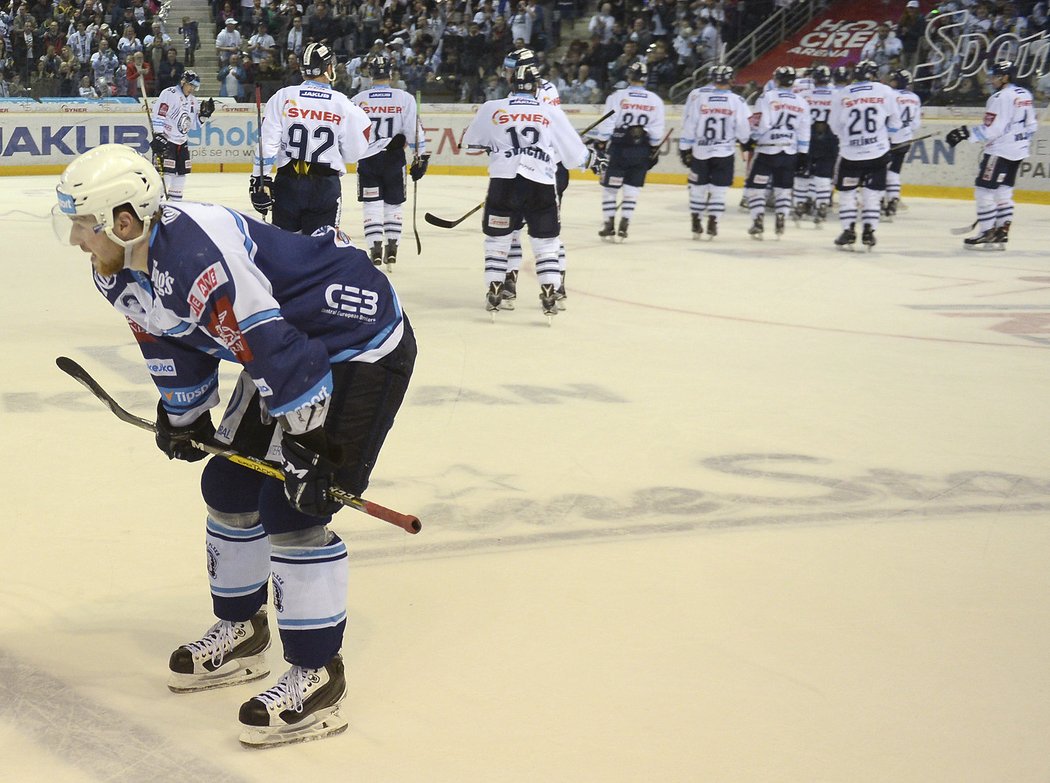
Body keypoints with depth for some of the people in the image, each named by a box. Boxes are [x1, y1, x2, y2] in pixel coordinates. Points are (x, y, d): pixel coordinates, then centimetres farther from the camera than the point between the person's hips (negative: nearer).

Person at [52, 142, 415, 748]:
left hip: (362, 346, -10)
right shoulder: (125, 273, -2)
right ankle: (240, 635, 33)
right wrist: (181, 419, 23)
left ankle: (317, 678, -6)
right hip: (288, 350, 11)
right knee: (229, 485, 14)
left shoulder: (196, 257, -34)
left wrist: (309, 445, -29)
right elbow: (172, 346, 15)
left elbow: (275, 347, -33)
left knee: (292, 506, -16)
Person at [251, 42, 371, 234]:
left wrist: (260, 181, -2)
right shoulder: (342, 103, -2)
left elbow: (267, 143, -6)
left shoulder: (283, 96, -1)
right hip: (326, 186, -1)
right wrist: (363, 124, 18)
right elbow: (352, 154, 3)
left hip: (288, 182, 1)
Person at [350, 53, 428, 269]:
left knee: (372, 206, 4)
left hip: (367, 159, 0)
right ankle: (392, 249, 14)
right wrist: (420, 158, 2)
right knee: (393, 205, 14)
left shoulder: (357, 100, -3)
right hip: (394, 160, 0)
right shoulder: (405, 98, -5)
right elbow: (414, 130, -6)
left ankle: (376, 250, -3)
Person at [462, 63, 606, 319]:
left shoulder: (492, 108, 7)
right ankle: (549, 295, 4)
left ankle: (494, 292, 14)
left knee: (497, 238, 15)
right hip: (541, 185, 0)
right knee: (546, 241, 10)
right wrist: (593, 159, 31)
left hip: (503, 181, 0)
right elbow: (574, 151, 12)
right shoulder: (552, 113, 7)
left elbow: (470, 140, 22)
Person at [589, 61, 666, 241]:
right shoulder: (655, 101, 2)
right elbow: (657, 132, 4)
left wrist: (599, 144, -1)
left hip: (619, 148, -3)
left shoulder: (618, 96, -8)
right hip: (642, 151, 3)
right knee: (631, 189, 8)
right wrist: (654, 152, 14)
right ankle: (623, 227, 3)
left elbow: (606, 125, -9)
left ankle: (609, 225, 7)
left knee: (610, 186, 8)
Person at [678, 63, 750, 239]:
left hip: (699, 151, 1)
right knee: (718, 189, 7)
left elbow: (688, 125, -5)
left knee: (698, 187, 13)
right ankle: (712, 224, 1)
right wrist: (743, 139, 20)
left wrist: (684, 148, 3)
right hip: (724, 152, -1)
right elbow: (743, 131, -2)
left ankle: (696, 224, 17)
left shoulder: (696, 96, -7)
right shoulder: (737, 101, -7)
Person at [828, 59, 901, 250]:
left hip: (850, 153, -1)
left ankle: (848, 231, 7)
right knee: (872, 192, 10)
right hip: (878, 152, 1)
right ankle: (869, 231, 5)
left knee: (846, 191, 11)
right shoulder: (885, 92, -2)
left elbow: (835, 126, 6)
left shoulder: (842, 94, -2)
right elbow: (895, 123, 5)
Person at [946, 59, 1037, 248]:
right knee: (1003, 190, 15)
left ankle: (987, 233, -5)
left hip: (1000, 151, -10)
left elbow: (991, 130, -22)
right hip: (1019, 151, 10)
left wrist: (966, 133, -19)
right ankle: (1002, 230, 15)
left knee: (984, 189, -4)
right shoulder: (1025, 95, 11)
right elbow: (1031, 124, 17)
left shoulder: (1001, 98, -17)